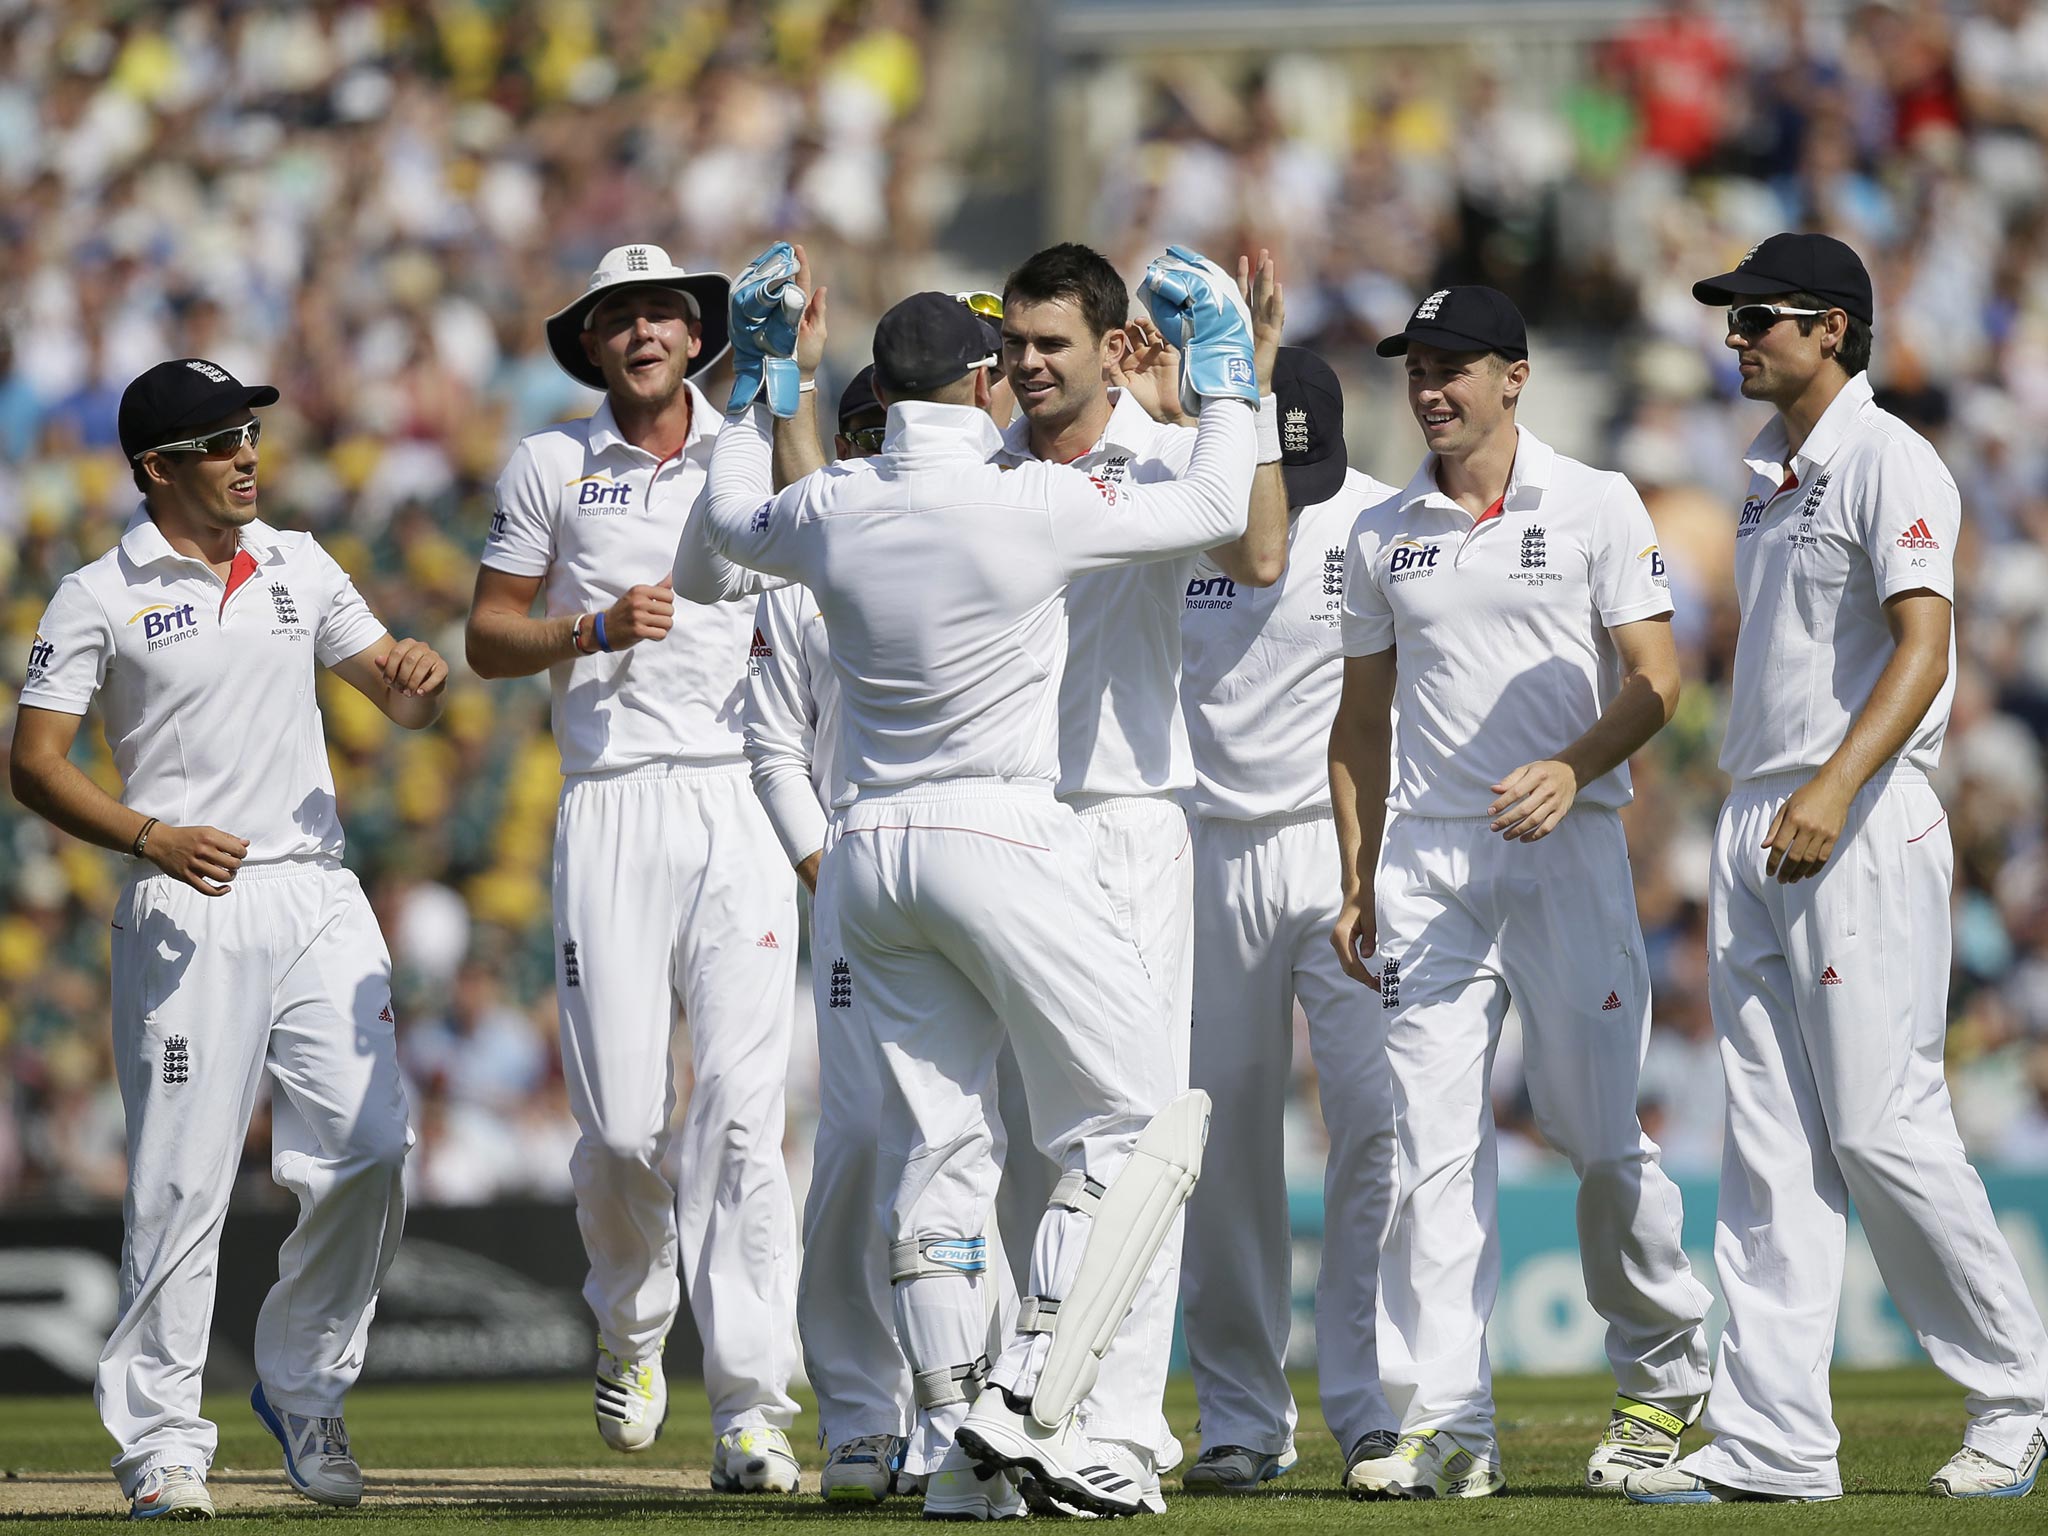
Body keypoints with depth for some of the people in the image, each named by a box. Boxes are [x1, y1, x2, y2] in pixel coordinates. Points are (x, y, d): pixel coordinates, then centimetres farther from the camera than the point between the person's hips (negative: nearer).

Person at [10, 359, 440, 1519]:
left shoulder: (300, 568, 14)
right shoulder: (100, 598, 0)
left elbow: (394, 695, 19)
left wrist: (418, 683, -6)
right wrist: (150, 837, -19)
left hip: (318, 894, 4)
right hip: (188, 908, -4)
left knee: (371, 1151, -4)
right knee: (183, 1176, -6)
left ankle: (303, 1388, 15)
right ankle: (163, 1440, 2)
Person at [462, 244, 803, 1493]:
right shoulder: (550, 467, 11)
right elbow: (489, 638, 11)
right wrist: (596, 628, -6)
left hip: (745, 807, 0)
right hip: (613, 812, 0)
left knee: (743, 1109, -10)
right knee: (622, 1120, -5)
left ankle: (753, 1412, -10)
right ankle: (632, 1329, 27)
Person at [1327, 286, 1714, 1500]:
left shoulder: (1595, 508, 2)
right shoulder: (1382, 535, 12)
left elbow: (1656, 679, -4)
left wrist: (1569, 769, -20)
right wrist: (1357, 882, 10)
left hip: (1568, 851, -3)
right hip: (1426, 855, 3)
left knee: (1602, 1134, -2)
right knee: (1435, 1143, -4)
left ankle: (1666, 1378, 17)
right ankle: (1446, 1424, -6)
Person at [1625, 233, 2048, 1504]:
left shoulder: (1888, 461, -9)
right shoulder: (1774, 476, 18)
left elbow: (1922, 645, -20)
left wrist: (1834, 788, -30)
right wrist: (1765, 816, 19)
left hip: (1863, 828, -9)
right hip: (1758, 828, 9)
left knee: (1881, 1127, -9)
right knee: (1772, 1148, 4)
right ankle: (1773, 1438, 2)